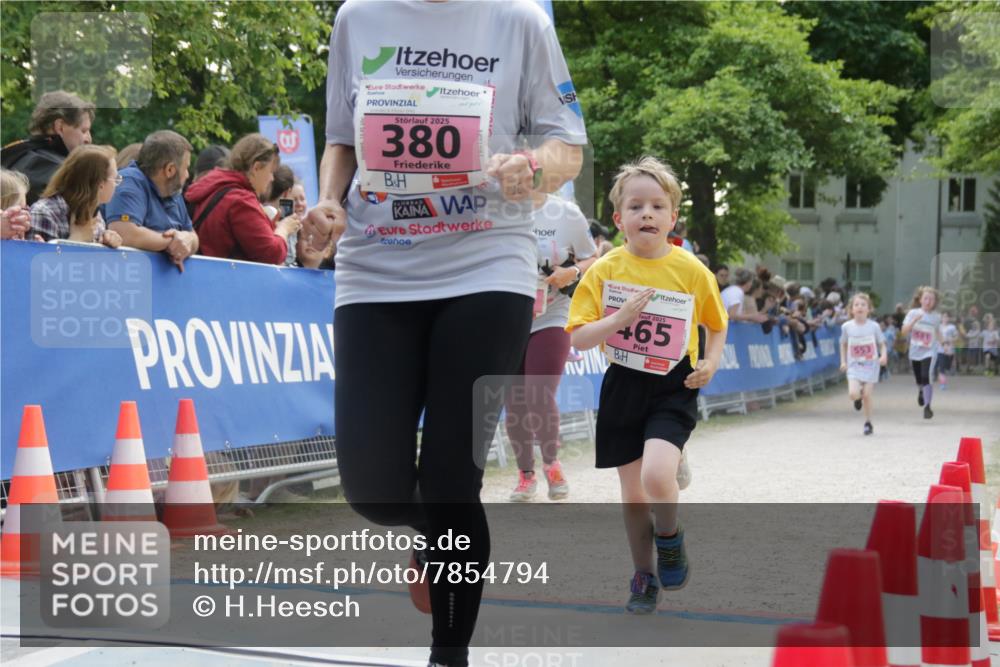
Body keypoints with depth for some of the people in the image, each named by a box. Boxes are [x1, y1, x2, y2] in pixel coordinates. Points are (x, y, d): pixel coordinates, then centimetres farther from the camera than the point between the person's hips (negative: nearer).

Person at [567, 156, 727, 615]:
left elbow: (717, 325, 11)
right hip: (623, 388, 2)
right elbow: (578, 338, -6)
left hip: (674, 388, -2)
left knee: (657, 474, -23)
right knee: (632, 492, 10)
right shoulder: (603, 271, -4)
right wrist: (621, 317, -21)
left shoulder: (692, 270, -4)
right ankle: (644, 577, 30)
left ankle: (670, 538, 9)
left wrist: (711, 363, -6)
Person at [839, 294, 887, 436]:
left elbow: (882, 344, 3)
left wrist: (883, 356, -16)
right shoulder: (847, 326, -2)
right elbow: (843, 344, 13)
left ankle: (868, 423, 15)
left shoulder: (874, 326, -5)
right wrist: (843, 361, 4)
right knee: (853, 394, -17)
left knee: (867, 395, -5)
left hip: (871, 365, 0)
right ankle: (859, 397, 22)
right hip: (854, 365, 1)